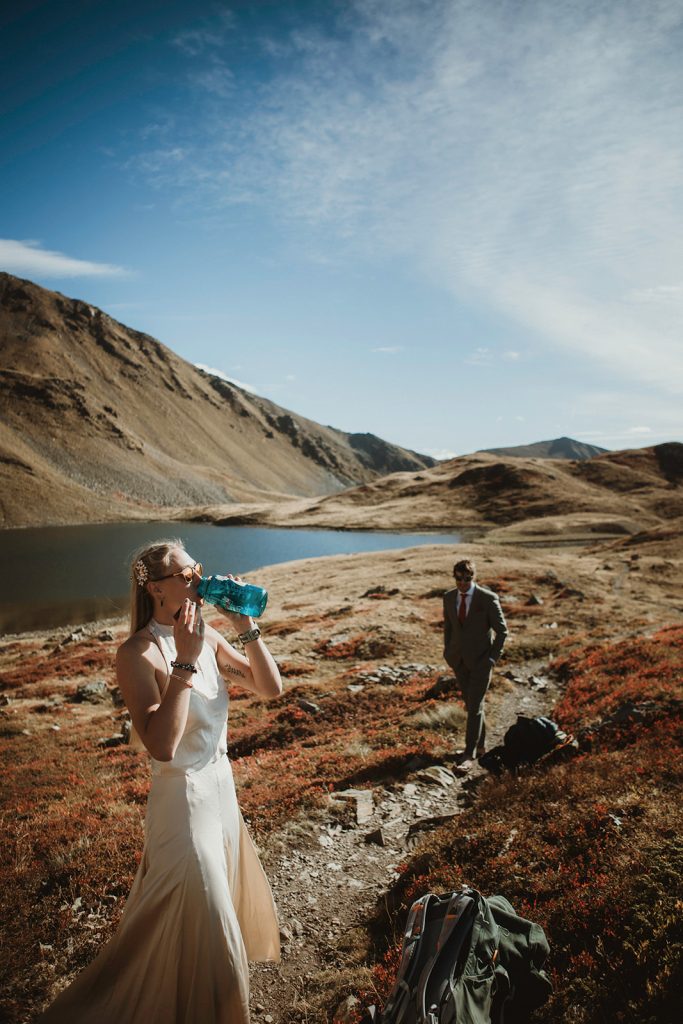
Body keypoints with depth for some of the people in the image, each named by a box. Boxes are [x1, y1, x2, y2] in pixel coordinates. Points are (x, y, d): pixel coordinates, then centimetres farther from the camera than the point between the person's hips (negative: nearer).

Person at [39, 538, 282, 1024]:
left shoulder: (207, 636, -3)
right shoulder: (138, 653, -23)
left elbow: (270, 688, -3)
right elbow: (162, 745, -33)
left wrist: (247, 628, -14)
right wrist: (185, 662, -33)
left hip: (222, 787, 8)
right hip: (183, 797, -8)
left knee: (223, 895, 29)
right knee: (195, 927, 9)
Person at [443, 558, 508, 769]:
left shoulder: (488, 598, -15)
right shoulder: (449, 597, -1)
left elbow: (502, 631, -8)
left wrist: (492, 658, -11)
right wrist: (448, 653, 9)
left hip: (480, 660, -5)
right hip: (459, 660, 5)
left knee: (474, 707, -4)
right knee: (471, 704, 15)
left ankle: (469, 754, 5)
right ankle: (480, 744, 32)